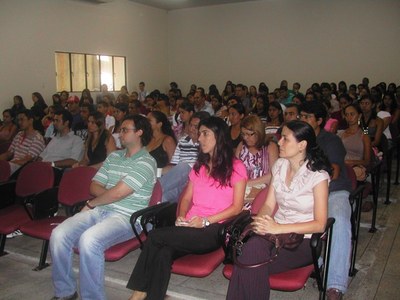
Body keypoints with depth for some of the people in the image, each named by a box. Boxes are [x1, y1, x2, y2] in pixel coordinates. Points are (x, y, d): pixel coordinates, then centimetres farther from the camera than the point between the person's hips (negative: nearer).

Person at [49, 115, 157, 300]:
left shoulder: (146, 162, -9)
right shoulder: (114, 156, 17)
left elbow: (117, 193, -16)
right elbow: (94, 186, 13)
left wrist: (91, 204, -1)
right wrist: (111, 193, -7)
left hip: (126, 216, -7)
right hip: (100, 210, 7)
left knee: (88, 240, -34)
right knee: (58, 234, -15)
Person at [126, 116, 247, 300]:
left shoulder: (236, 167, 5)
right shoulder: (199, 166, 24)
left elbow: (237, 207, -2)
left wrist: (206, 220, -13)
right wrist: (181, 217, -1)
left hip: (214, 230, -5)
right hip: (190, 226, 5)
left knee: (155, 236, -24)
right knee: (163, 252, -30)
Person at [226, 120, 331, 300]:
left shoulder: (318, 175, -10)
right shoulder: (280, 165, 7)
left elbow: (320, 224, -13)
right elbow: (268, 205, 8)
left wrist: (278, 228, -22)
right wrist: (260, 221, -16)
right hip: (276, 231, 4)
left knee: (252, 261, -31)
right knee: (253, 247, -32)